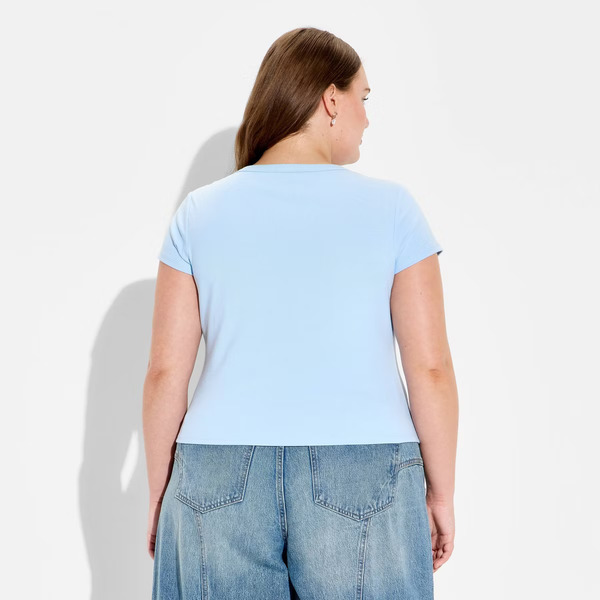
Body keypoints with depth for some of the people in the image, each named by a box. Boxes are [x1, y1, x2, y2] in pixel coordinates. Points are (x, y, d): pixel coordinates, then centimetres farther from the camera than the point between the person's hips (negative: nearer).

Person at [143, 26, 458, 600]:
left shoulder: (198, 213, 2)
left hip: (220, 483, 2)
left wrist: (159, 495, 11)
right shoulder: (391, 207, -3)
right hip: (362, 484, -1)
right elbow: (431, 368, -4)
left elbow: (164, 372, 0)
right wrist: (441, 492, 6)